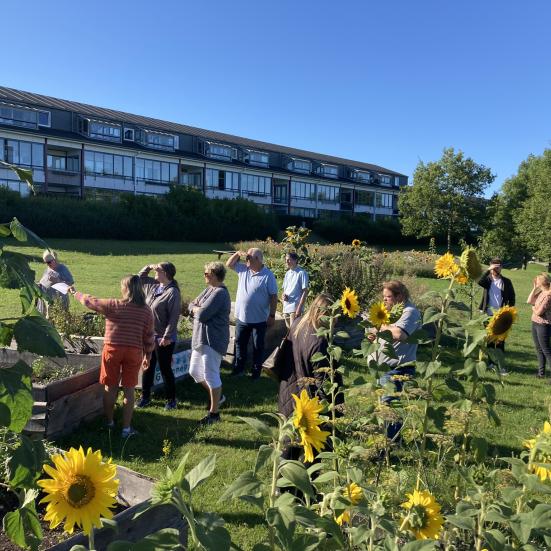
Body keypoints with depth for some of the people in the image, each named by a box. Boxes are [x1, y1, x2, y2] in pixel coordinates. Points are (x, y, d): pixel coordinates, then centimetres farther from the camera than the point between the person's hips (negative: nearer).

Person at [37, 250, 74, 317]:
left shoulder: (62, 268, -4)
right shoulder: (47, 269, 17)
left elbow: (70, 282, -11)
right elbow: (43, 281, 29)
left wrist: (56, 280, -20)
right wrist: (39, 284, 7)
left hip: (57, 299, -7)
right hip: (45, 298, 7)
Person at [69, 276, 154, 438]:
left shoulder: (113, 305, -7)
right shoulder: (146, 311, -1)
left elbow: (90, 302, 5)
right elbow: (149, 335, 4)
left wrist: (75, 293, 23)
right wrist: (148, 354, 16)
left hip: (113, 350, -1)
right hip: (134, 352, 2)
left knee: (110, 387, 14)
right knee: (129, 389, 8)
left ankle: (109, 422, 29)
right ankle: (126, 428, 12)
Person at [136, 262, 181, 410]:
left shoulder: (172, 292, -19)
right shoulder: (153, 286, 5)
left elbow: (174, 317, -21)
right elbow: (140, 277, 23)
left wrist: (167, 336, -23)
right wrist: (148, 267, 6)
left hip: (163, 339, -8)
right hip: (149, 335, 8)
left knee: (165, 369, 4)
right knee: (147, 367, 16)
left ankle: (171, 400, 19)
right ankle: (145, 397, 30)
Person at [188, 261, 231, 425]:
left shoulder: (219, 293, -19)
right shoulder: (209, 289, 13)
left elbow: (202, 314, -25)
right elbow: (191, 305, 13)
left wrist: (196, 309, -3)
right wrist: (197, 308, -9)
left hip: (213, 340, -11)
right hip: (201, 338, 11)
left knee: (211, 375, -3)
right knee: (195, 371, 19)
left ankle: (214, 413, 10)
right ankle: (217, 396, 37)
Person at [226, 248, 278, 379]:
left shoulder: (268, 276, -14)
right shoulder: (243, 270, 2)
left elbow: (273, 297, -12)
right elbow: (229, 264, 11)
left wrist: (272, 315, -12)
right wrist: (238, 253, -6)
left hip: (259, 319, -5)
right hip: (241, 317, 5)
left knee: (258, 346, 10)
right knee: (240, 343, 17)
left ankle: (256, 371, 24)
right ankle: (239, 368, 33)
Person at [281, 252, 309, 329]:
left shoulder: (301, 273, -8)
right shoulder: (287, 273, 14)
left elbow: (305, 292, -10)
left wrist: (299, 308, -16)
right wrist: (283, 295, -1)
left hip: (295, 308, -7)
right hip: (286, 308, 7)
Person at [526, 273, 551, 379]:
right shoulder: (541, 292, 4)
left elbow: (538, 312, -21)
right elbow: (529, 301, 7)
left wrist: (533, 308, 1)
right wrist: (534, 288, 2)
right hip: (535, 323, 9)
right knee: (539, 349, 17)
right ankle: (541, 372, 28)